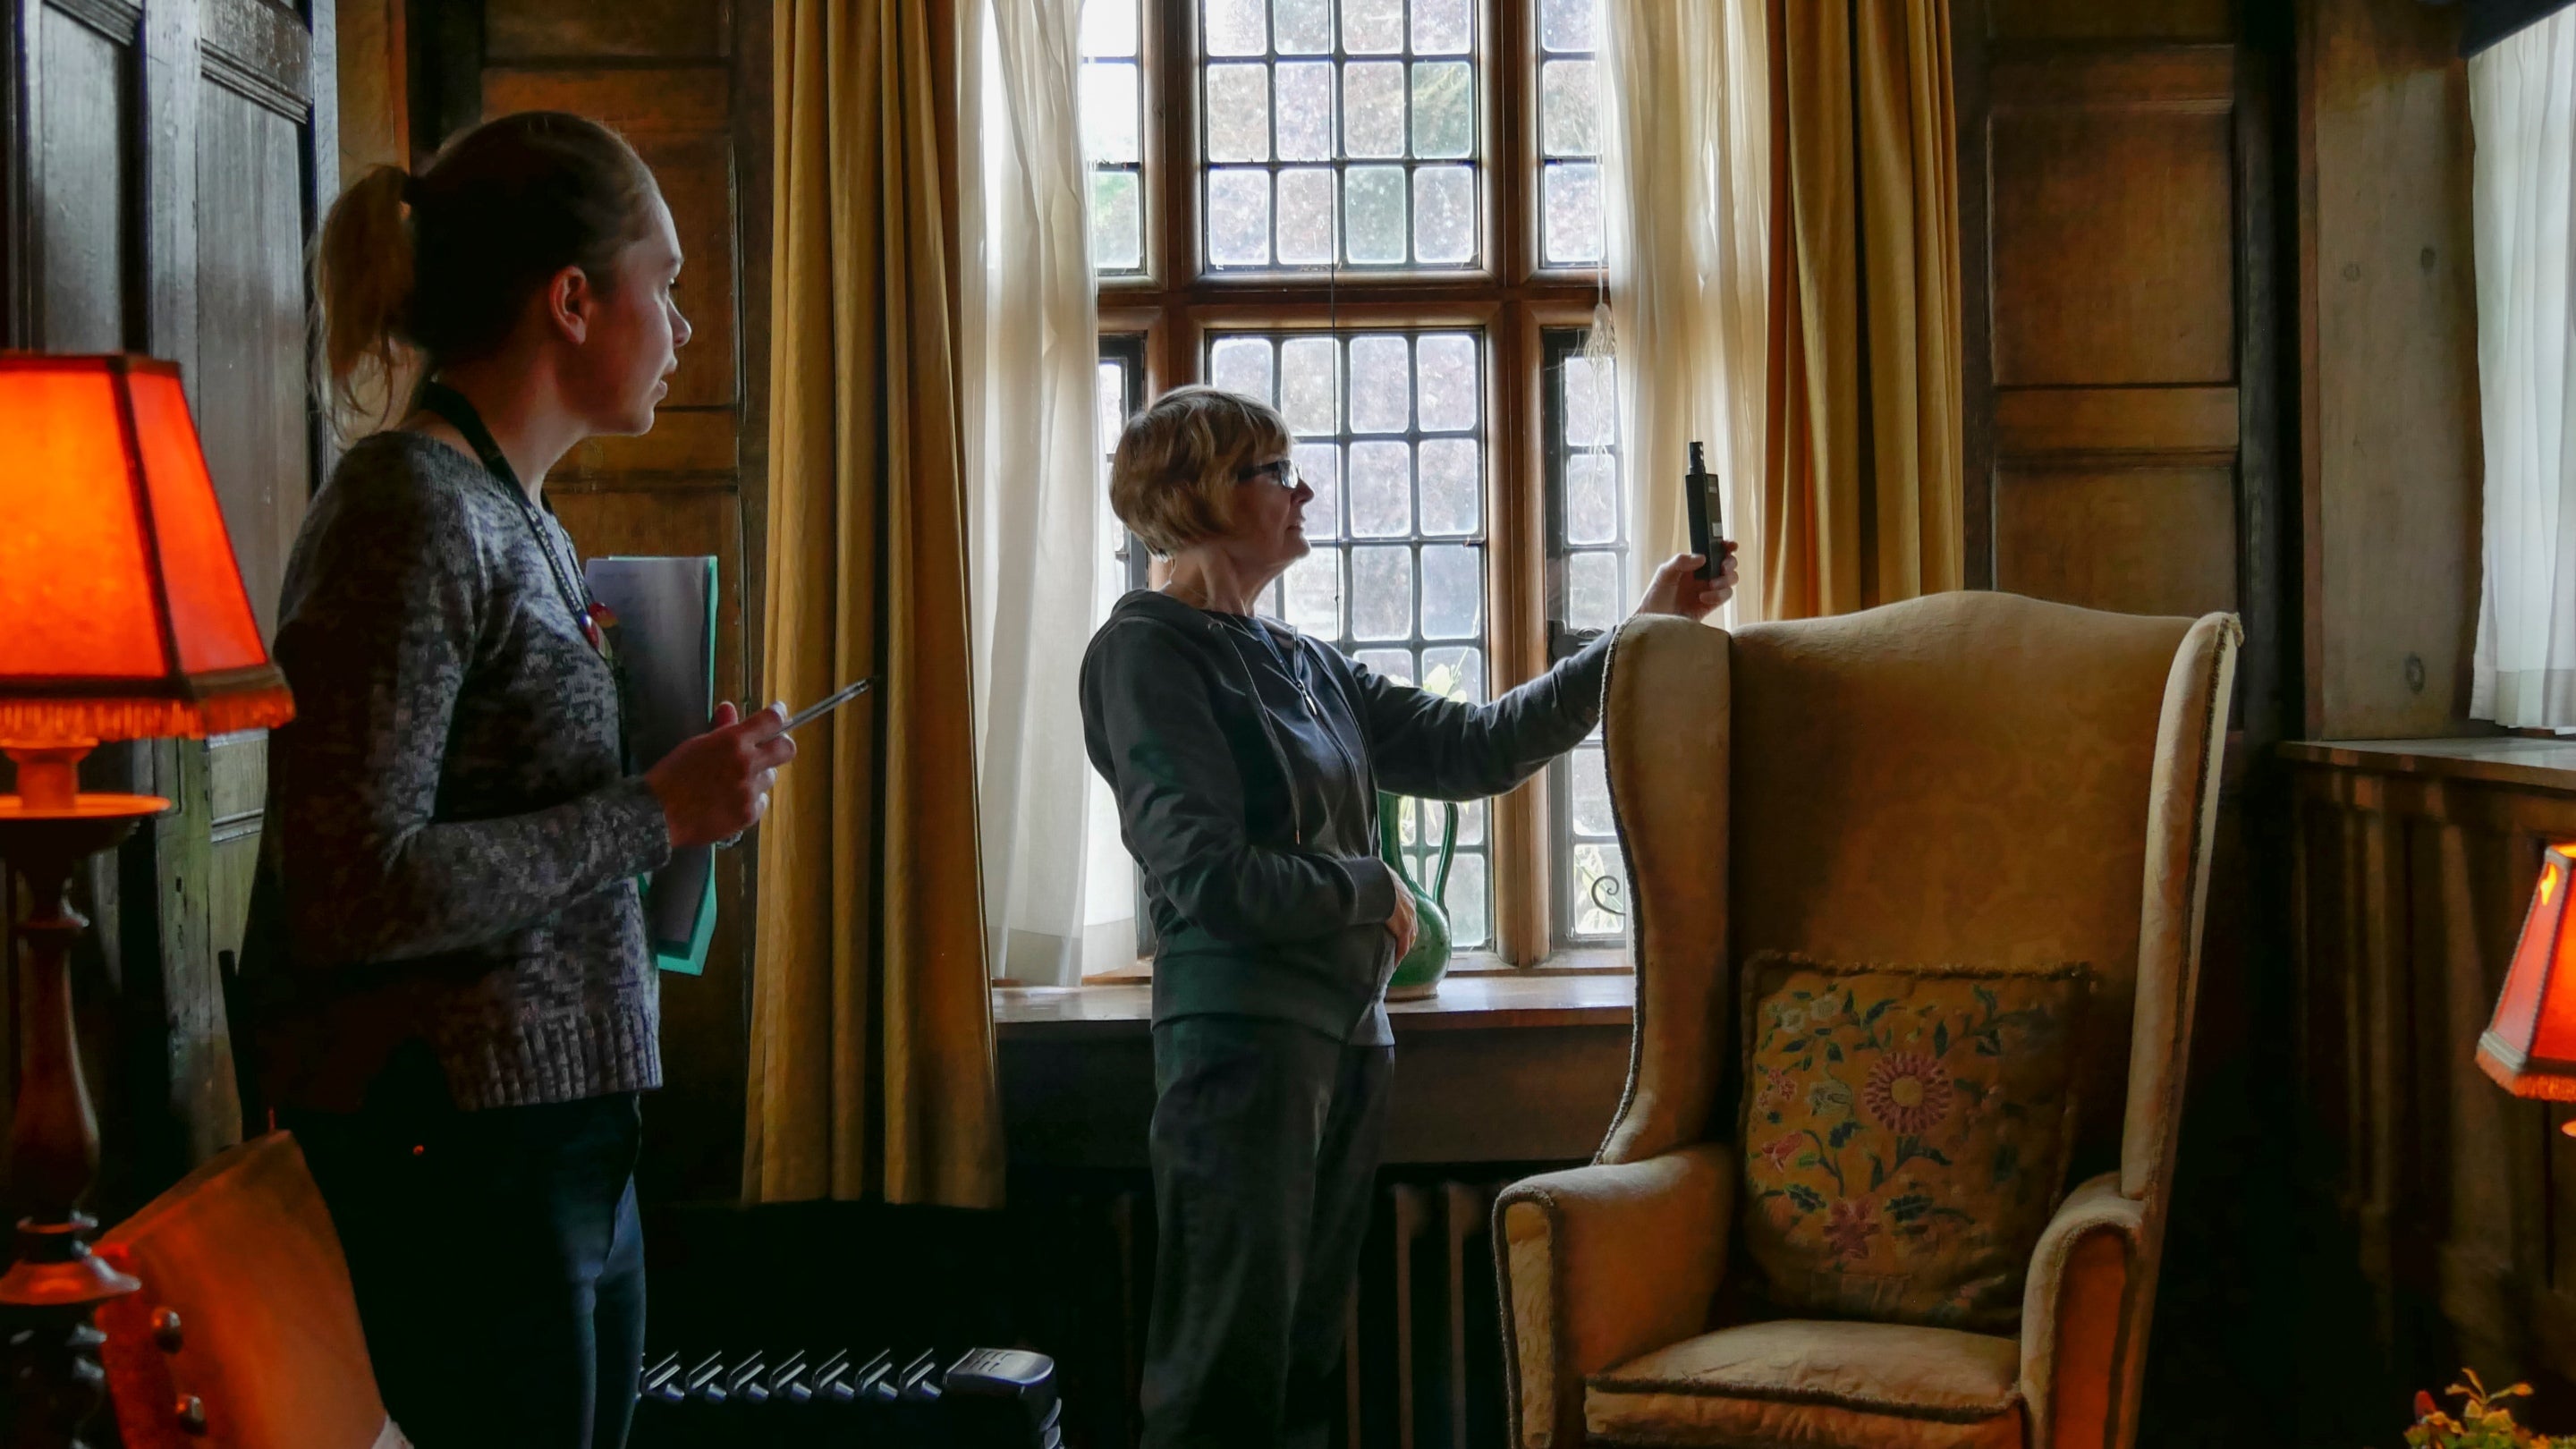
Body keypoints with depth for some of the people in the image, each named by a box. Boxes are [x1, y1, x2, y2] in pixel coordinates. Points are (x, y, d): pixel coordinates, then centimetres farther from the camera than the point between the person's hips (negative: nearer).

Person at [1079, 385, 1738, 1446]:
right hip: (1244, 1033, -8)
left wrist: (1642, 633, 9)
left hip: (1349, 1036, 8)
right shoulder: (1145, 651, -7)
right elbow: (1213, 878, -16)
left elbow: (1476, 750, 11)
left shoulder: (1305, 666, 16)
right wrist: (1373, 893, -3)